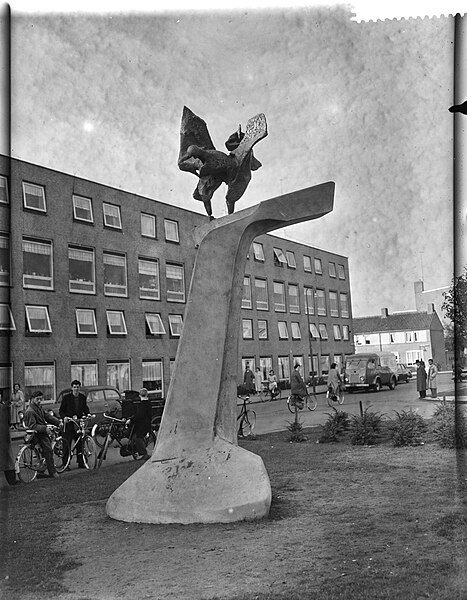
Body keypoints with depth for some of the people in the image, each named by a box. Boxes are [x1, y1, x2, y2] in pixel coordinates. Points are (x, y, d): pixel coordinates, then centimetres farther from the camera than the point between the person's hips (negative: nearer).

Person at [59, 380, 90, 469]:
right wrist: (64, 417, -18)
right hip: (69, 423, -3)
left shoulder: (83, 397, 8)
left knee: (80, 443, 4)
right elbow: (61, 411, 0)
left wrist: (88, 414, 1)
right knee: (67, 444, -2)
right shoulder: (66, 397, -2)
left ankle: (81, 463, 11)